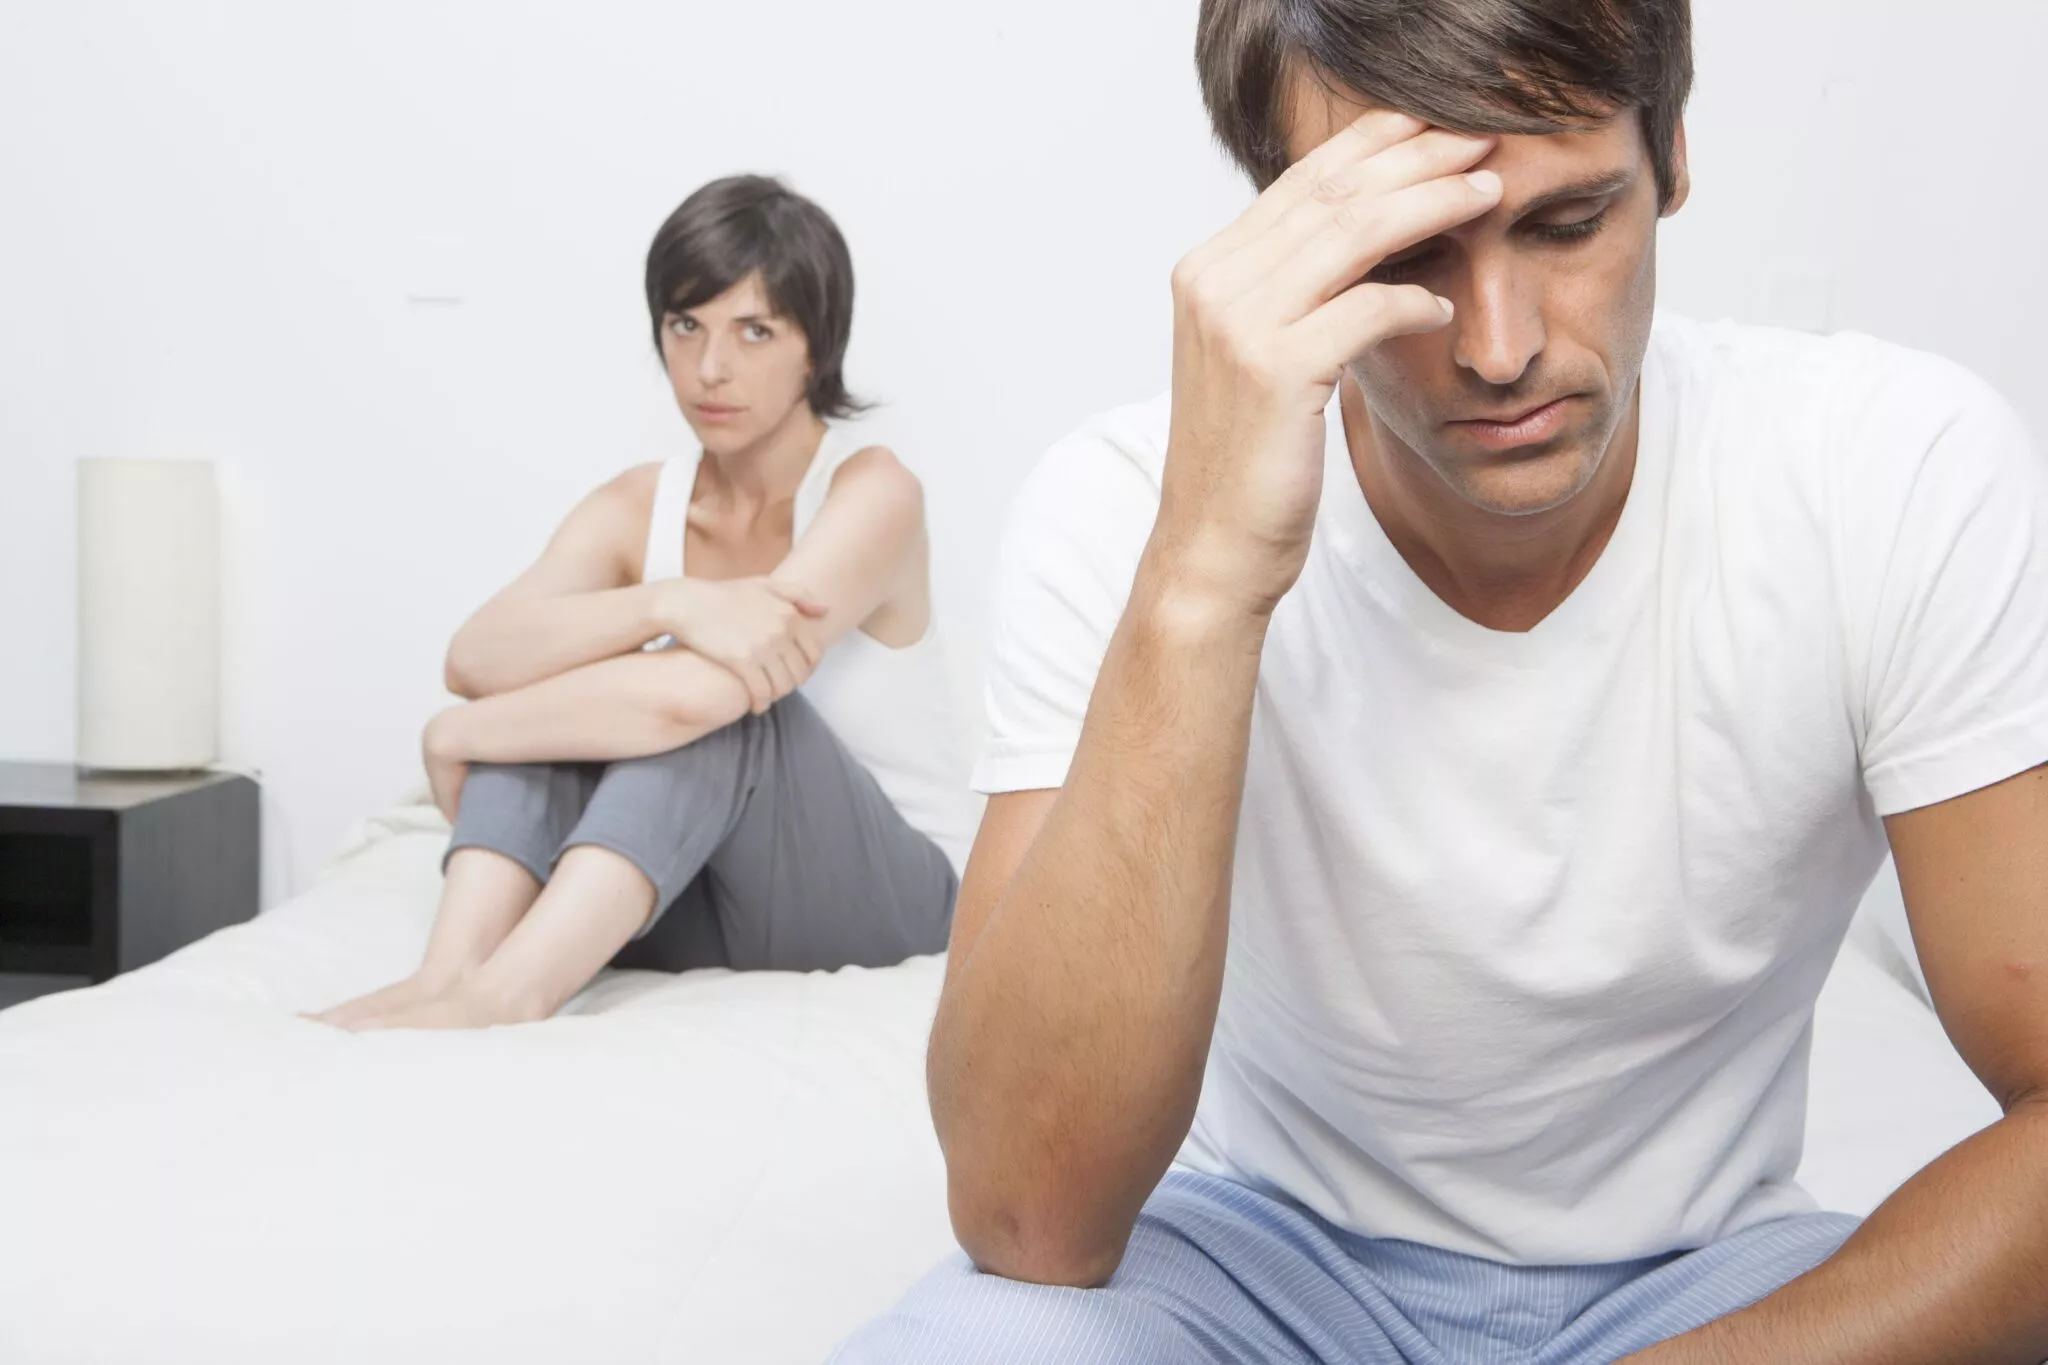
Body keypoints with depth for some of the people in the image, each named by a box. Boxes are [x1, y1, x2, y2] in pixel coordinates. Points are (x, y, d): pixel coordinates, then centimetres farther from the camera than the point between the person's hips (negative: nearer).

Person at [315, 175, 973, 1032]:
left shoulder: (871, 491, -15)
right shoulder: (636, 509, 0)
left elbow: (700, 691, -31)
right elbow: (475, 659, -20)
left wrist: (463, 737, -19)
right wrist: (669, 604, -37)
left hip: (887, 892, -4)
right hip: (699, 903, 4)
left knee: (709, 695, -31)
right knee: (555, 680, -19)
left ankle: (504, 994, -46)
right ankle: (449, 976, -36)